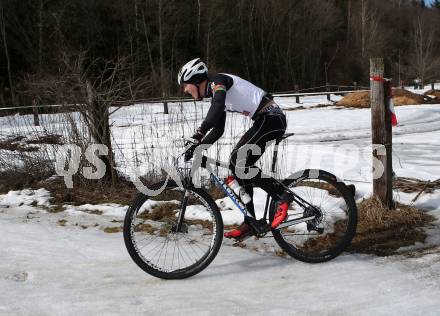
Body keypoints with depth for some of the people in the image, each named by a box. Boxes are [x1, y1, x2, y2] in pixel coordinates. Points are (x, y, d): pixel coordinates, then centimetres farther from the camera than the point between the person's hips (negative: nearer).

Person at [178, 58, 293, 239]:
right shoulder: (214, 94, 20)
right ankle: (250, 223, 10)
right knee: (237, 165, 7)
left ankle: (282, 196, -8)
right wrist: (196, 147, 10)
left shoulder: (217, 81, -9)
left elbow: (218, 105, -31)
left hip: (271, 117, -10)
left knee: (239, 163, -18)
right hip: (265, 120, 10)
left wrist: (198, 134, -36)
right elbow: (218, 131, 20)